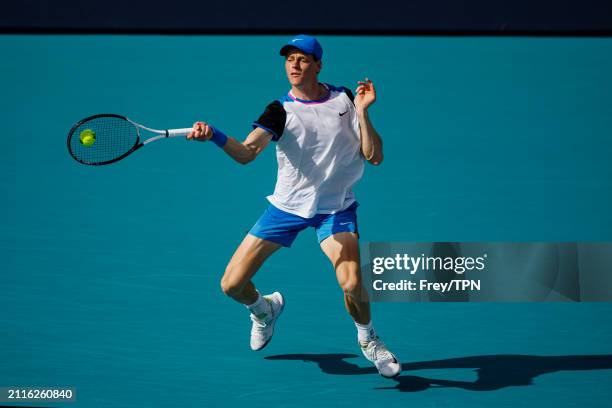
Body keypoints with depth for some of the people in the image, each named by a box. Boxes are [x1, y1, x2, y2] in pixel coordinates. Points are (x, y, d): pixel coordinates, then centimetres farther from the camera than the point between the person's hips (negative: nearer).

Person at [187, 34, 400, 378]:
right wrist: (213, 135, -45)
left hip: (335, 208, -1)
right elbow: (247, 152, -26)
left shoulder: (344, 100, -4)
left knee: (352, 284, -27)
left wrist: (362, 112, -19)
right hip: (287, 206, 1)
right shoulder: (280, 110, -9)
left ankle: (368, 339, 7)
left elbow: (375, 157, -7)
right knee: (232, 285, -4)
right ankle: (265, 309, 35)